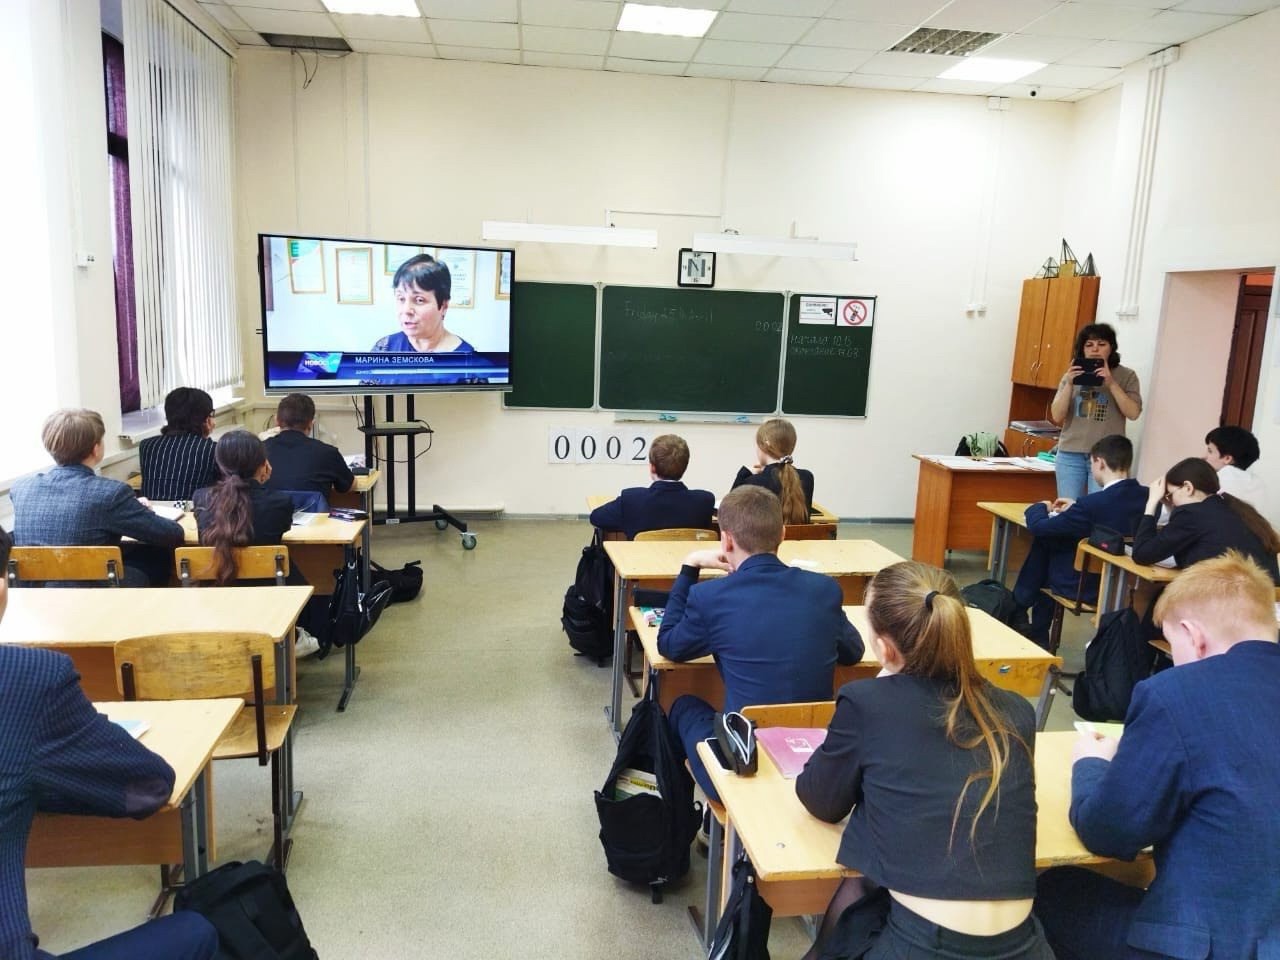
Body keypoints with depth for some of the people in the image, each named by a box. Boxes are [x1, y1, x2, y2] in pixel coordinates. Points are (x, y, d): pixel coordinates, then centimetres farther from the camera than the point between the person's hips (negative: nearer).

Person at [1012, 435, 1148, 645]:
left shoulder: (1092, 503, -28)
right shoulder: (1148, 497, -7)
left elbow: (1037, 526, -18)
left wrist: (1041, 507, 2)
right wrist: (1076, 508, 13)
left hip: (1088, 587, -7)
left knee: (1043, 545, 13)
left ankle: (1017, 610, 32)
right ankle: (1038, 635, 34)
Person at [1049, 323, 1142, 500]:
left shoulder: (1126, 376, 4)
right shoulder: (1072, 375, 8)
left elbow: (1133, 413, -7)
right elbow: (1057, 417, 1)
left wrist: (1111, 383, -15)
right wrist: (1069, 384, -11)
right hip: (1070, 454, 2)